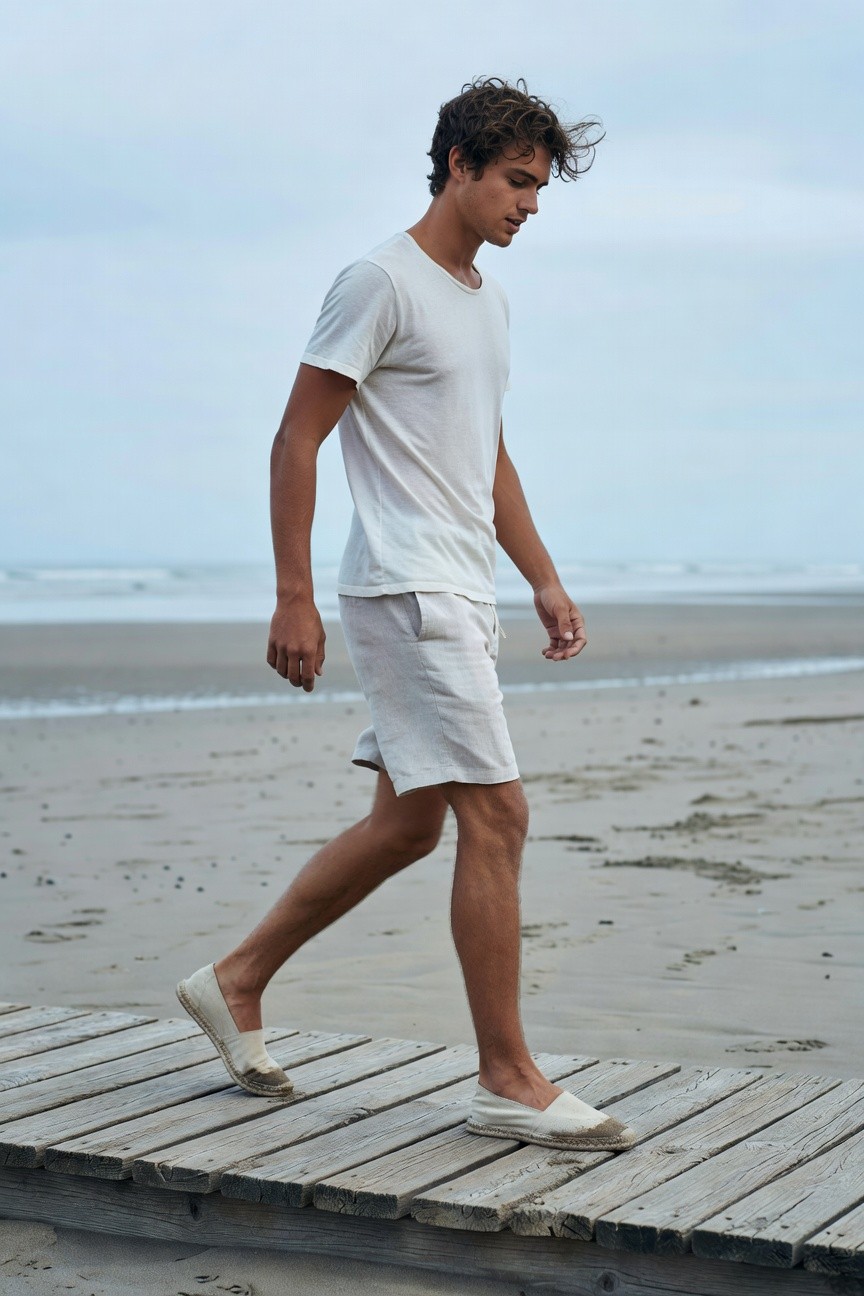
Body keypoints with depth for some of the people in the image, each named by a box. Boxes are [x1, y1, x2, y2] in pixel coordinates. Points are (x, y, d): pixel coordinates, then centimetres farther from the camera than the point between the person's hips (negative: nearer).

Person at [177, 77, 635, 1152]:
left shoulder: (489, 299, 19)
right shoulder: (381, 282, -9)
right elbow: (296, 439, -11)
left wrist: (544, 579, 21)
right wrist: (293, 599, -16)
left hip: (462, 598, 10)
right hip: (405, 590, -9)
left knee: (405, 824, 12)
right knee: (495, 816, -11)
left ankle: (237, 982, 25)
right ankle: (508, 1081, -3)